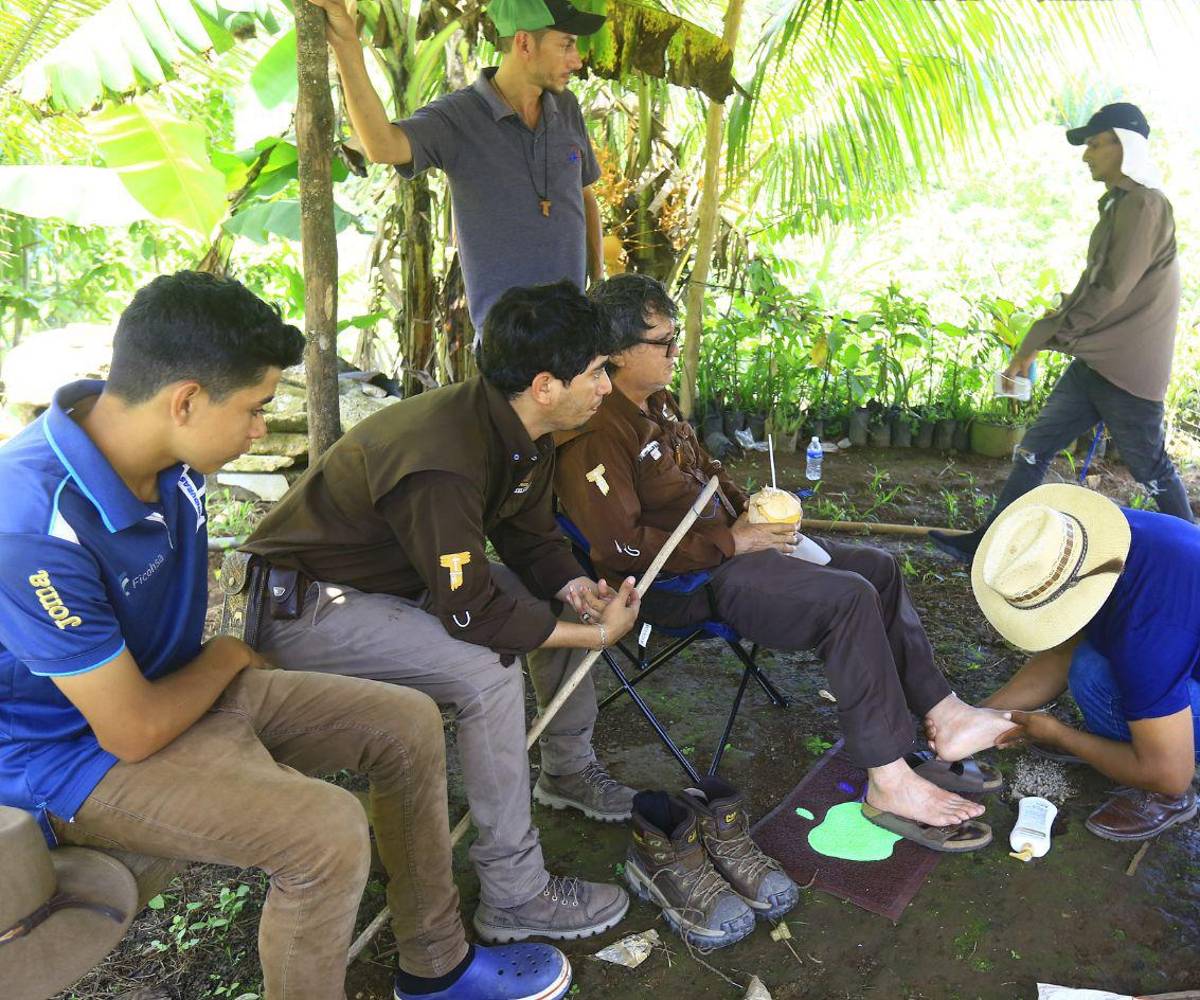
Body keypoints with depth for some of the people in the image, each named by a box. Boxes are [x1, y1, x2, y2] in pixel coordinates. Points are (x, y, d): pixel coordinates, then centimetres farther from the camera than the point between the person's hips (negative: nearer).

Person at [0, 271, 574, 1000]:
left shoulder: (163, 449, -9)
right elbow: (133, 731, -26)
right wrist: (229, 658, -9)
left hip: (171, 686, 8)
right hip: (80, 751, -8)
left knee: (408, 724, 1)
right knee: (329, 832, -30)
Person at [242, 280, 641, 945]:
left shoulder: (524, 436, -5)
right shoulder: (440, 461, -35)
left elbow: (530, 540, 6)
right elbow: (473, 614, -31)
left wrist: (577, 587, -15)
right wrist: (599, 634, -22)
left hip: (403, 575, 9)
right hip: (304, 605, -9)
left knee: (565, 606, 3)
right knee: (487, 671, -29)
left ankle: (568, 770, 25)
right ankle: (514, 895, -12)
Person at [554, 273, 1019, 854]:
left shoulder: (657, 403, 11)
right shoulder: (594, 435, -20)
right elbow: (623, 548, -24)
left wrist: (749, 510, 7)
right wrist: (729, 542, -19)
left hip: (725, 539, 11)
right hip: (681, 582, -10)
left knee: (878, 567, 8)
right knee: (848, 598, -24)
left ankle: (942, 714, 11)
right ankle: (889, 783, -14)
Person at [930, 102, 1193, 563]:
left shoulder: (1145, 205, -17)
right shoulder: (1120, 203, 14)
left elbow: (1108, 293, -22)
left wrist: (1039, 338, -18)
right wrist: (1046, 333, 12)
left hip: (1128, 370, -9)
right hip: (1094, 362, 9)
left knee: (1153, 470, 7)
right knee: (1034, 448, 6)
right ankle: (989, 543, 12)